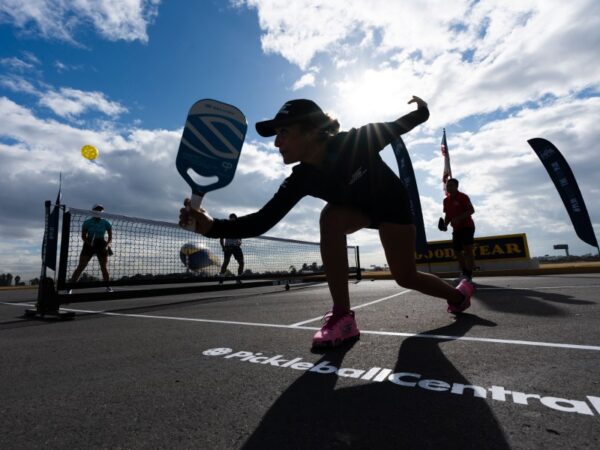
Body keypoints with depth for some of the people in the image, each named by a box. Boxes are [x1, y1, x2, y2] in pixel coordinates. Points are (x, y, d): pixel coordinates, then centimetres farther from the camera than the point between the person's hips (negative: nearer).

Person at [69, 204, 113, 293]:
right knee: (81, 267, -6)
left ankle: (108, 286, 11)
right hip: (89, 245, 0)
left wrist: (107, 245, -14)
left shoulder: (106, 223, -2)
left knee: (104, 267, 0)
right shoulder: (87, 222, -3)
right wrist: (88, 243, -17)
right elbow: (83, 236, 1)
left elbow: (110, 237, 2)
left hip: (101, 246, 1)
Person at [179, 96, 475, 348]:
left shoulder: (356, 141, -34)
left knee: (405, 277, -2)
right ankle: (342, 317, -22)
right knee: (331, 218, -31)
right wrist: (211, 226, -44)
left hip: (392, 203, -2)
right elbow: (261, 222, -33)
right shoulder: (301, 180, -24)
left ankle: (458, 294, 35)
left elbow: (396, 127, -11)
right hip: (359, 207, 3)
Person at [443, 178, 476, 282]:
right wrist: (445, 224, 0)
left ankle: (469, 274, -13)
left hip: (467, 226, -7)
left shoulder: (463, 197, -9)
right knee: (457, 251, 7)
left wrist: (458, 218, -27)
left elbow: (471, 210, -16)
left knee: (468, 249, -14)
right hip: (456, 229, 7)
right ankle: (464, 273, 18)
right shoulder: (446, 200, 10)